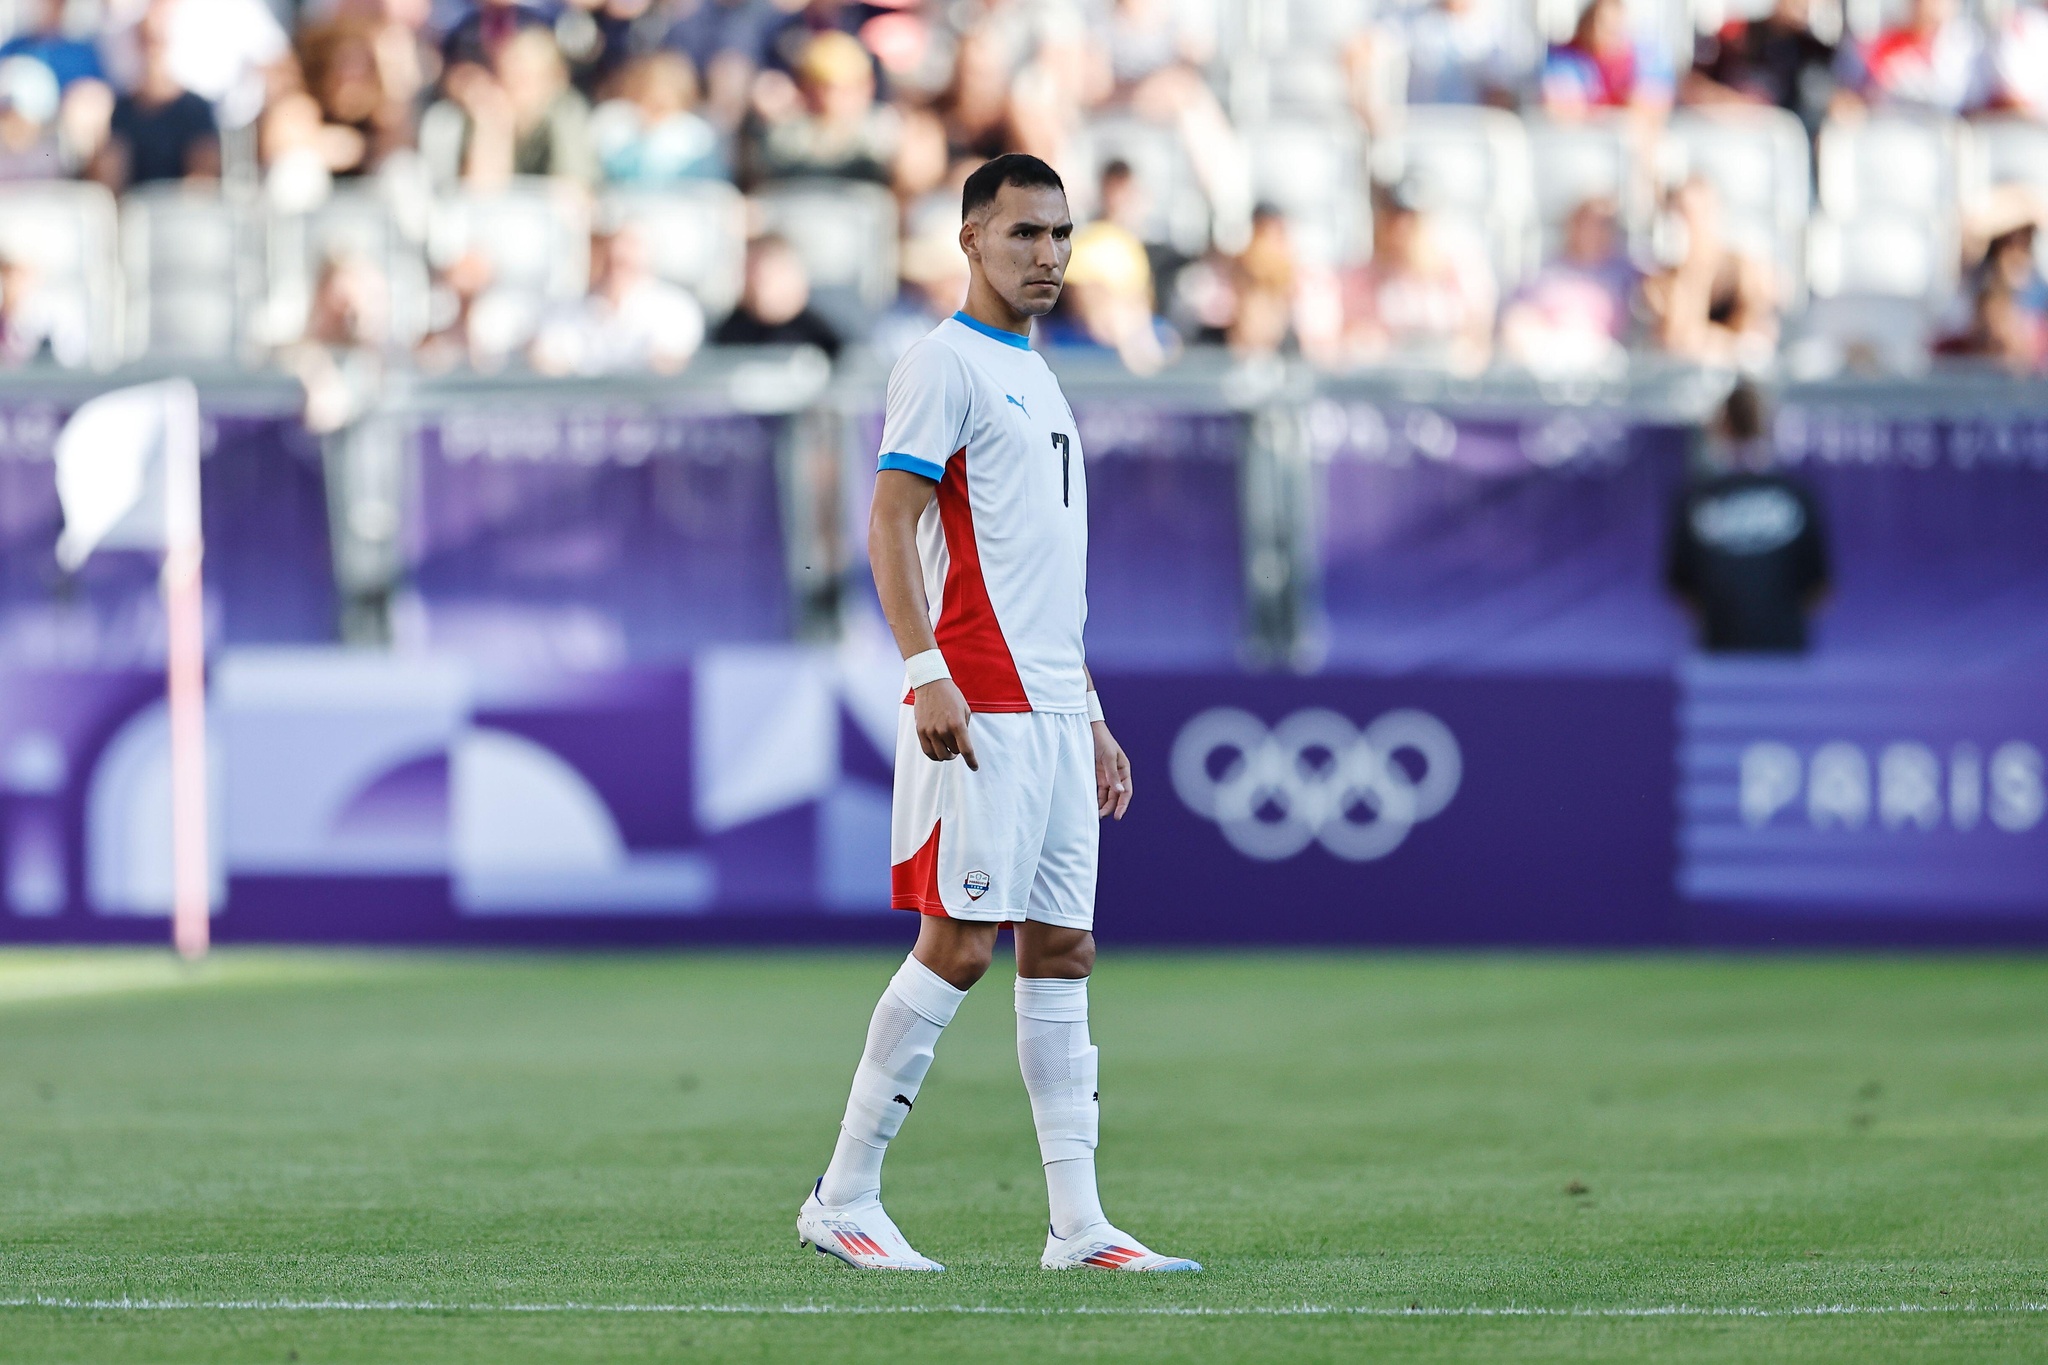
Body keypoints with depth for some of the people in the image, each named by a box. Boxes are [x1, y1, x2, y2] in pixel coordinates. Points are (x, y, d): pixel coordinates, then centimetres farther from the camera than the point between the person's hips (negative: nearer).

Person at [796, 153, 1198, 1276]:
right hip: (980, 709, -9)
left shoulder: (1035, 376, 22)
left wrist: (1089, 713, 23)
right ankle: (843, 1198, -4)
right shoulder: (945, 364, -5)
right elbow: (888, 522, -13)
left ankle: (1077, 1224, 4)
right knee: (958, 942, -11)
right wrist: (926, 671, -24)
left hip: (1053, 708, 9)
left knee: (1062, 950, 5)